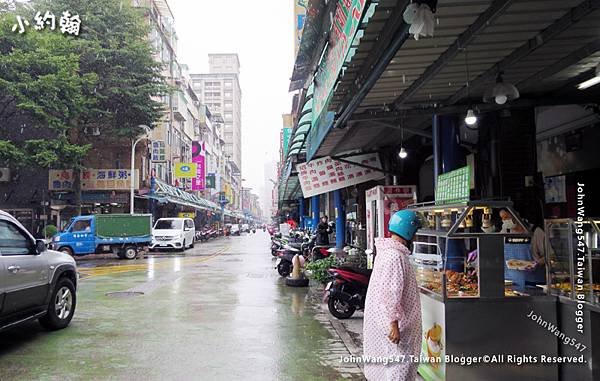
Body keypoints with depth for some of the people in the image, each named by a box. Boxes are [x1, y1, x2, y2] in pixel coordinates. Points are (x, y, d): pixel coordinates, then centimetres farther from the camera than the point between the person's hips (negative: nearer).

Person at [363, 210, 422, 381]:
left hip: (382, 317, 10)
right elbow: (390, 293, -27)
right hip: (390, 321, -10)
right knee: (400, 362, -2)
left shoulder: (388, 250, 8)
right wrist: (394, 323, -25)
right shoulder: (395, 256, -23)